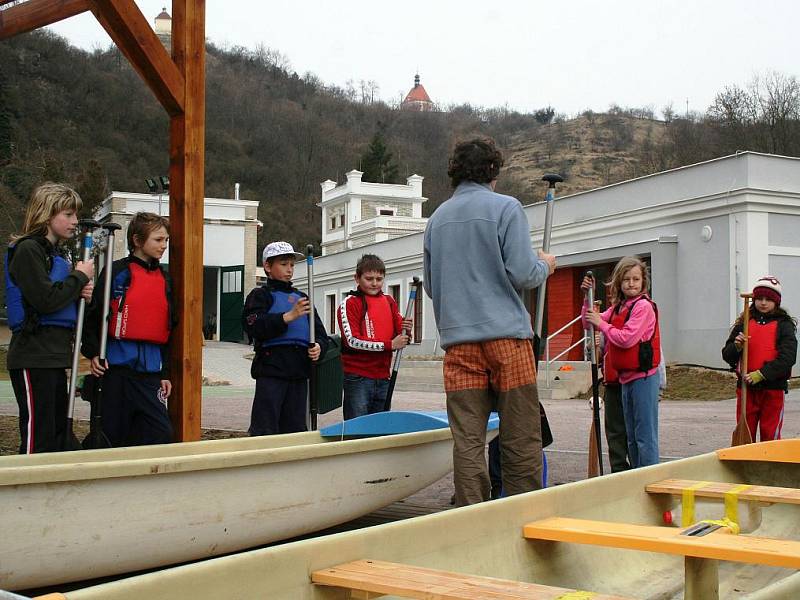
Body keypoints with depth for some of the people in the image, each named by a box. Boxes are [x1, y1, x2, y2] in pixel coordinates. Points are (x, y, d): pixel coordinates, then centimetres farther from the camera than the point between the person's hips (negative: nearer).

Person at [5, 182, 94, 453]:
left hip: (55, 356, 9)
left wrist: (82, 294, 2)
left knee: (58, 435, 13)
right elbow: (45, 299, -20)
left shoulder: (58, 252, 18)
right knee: (38, 439, -8)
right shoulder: (28, 250, -9)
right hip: (33, 357, -9)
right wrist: (80, 276, -7)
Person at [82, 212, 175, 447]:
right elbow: (93, 314, -3)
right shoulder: (116, 272, -2)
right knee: (113, 434, 4)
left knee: (162, 434, -4)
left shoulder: (165, 279, 14)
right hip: (117, 365, -4)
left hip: (151, 369, 4)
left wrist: (165, 372, 13)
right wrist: (93, 352, -12)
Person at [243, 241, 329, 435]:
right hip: (271, 369, -6)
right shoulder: (261, 295, 3)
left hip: (299, 371, 6)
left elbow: (320, 332, 20)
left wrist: (319, 347, -2)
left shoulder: (301, 298, 21)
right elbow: (255, 328, -14)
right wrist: (288, 317, -21)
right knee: (265, 430, -7)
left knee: (295, 428, 9)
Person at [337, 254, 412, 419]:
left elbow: (398, 337, 16)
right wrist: (389, 345, -18)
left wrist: (405, 331, -8)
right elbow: (352, 341, -15)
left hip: (383, 377, 6)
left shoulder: (389, 302, 12)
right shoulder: (349, 303, -5)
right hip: (358, 378, -6)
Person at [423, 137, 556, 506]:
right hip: (506, 335, -4)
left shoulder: (437, 218, 13)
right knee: (520, 441, 2)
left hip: (458, 341, 4)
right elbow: (522, 274, -10)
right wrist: (545, 266, 10)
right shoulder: (505, 207, -3)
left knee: (467, 441, 4)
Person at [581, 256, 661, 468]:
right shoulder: (618, 307, 14)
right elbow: (588, 322, 14)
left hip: (643, 377, -9)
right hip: (626, 377, 9)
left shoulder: (643, 306, -12)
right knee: (631, 437, 15)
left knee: (645, 435, -7)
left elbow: (626, 338, -21)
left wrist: (601, 323, -11)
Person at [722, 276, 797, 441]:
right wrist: (737, 347, -14)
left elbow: (787, 358, -12)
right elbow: (727, 356, 8)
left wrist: (761, 374, -20)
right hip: (746, 387, 3)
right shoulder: (744, 323, 9)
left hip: (773, 388, -3)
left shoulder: (784, 325, 0)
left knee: (770, 437, 3)